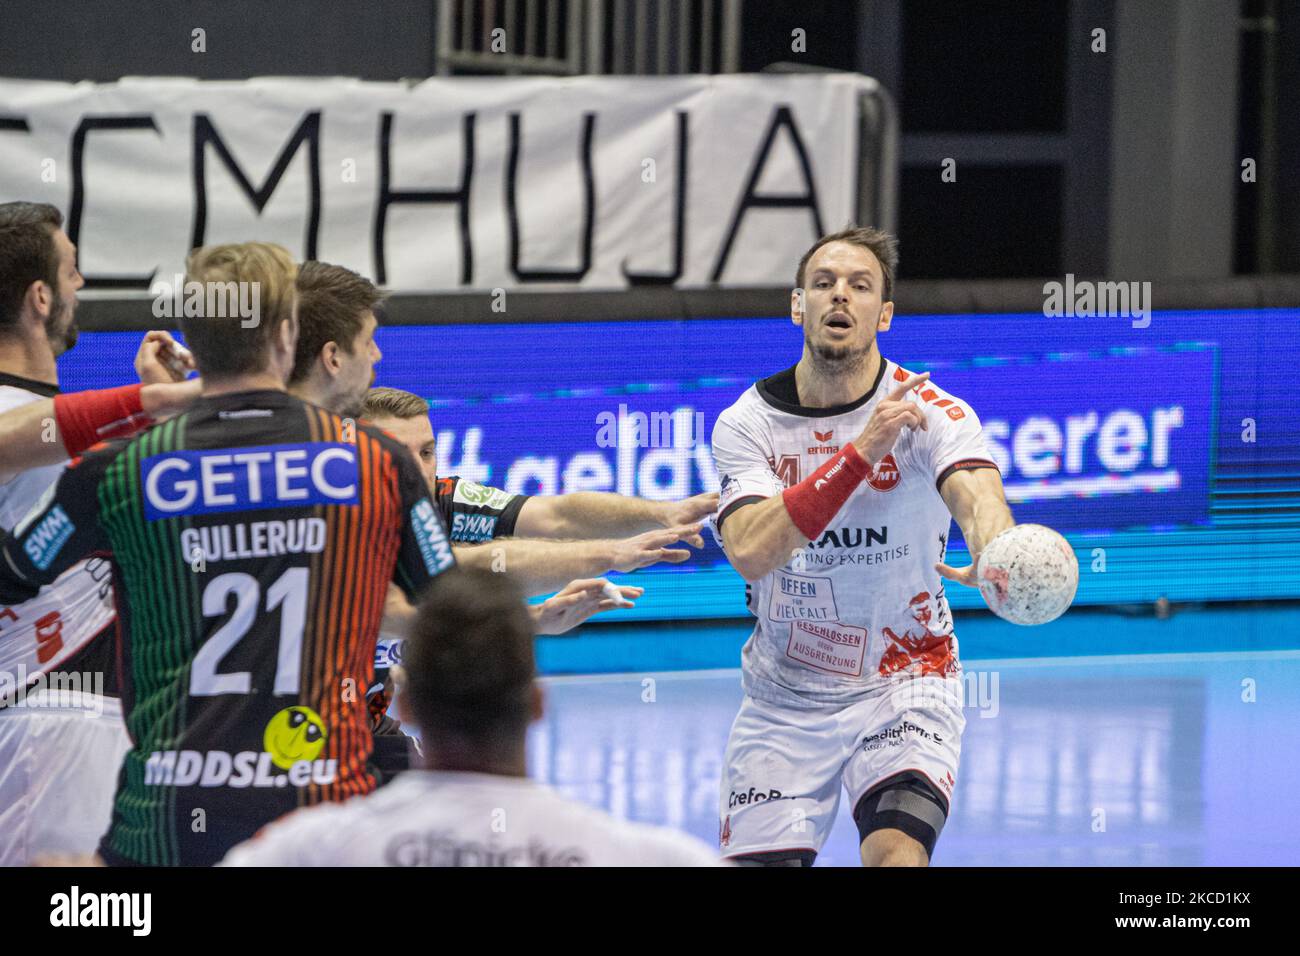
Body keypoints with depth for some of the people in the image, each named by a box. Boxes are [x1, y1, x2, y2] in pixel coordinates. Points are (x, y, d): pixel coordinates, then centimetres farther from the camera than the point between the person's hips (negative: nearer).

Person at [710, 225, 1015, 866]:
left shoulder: (931, 412, -12)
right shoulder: (746, 423, -7)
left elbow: (975, 495, -33)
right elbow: (750, 551, -23)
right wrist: (862, 451, -33)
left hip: (902, 684, -2)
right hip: (782, 698, 2)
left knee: (896, 853, -26)